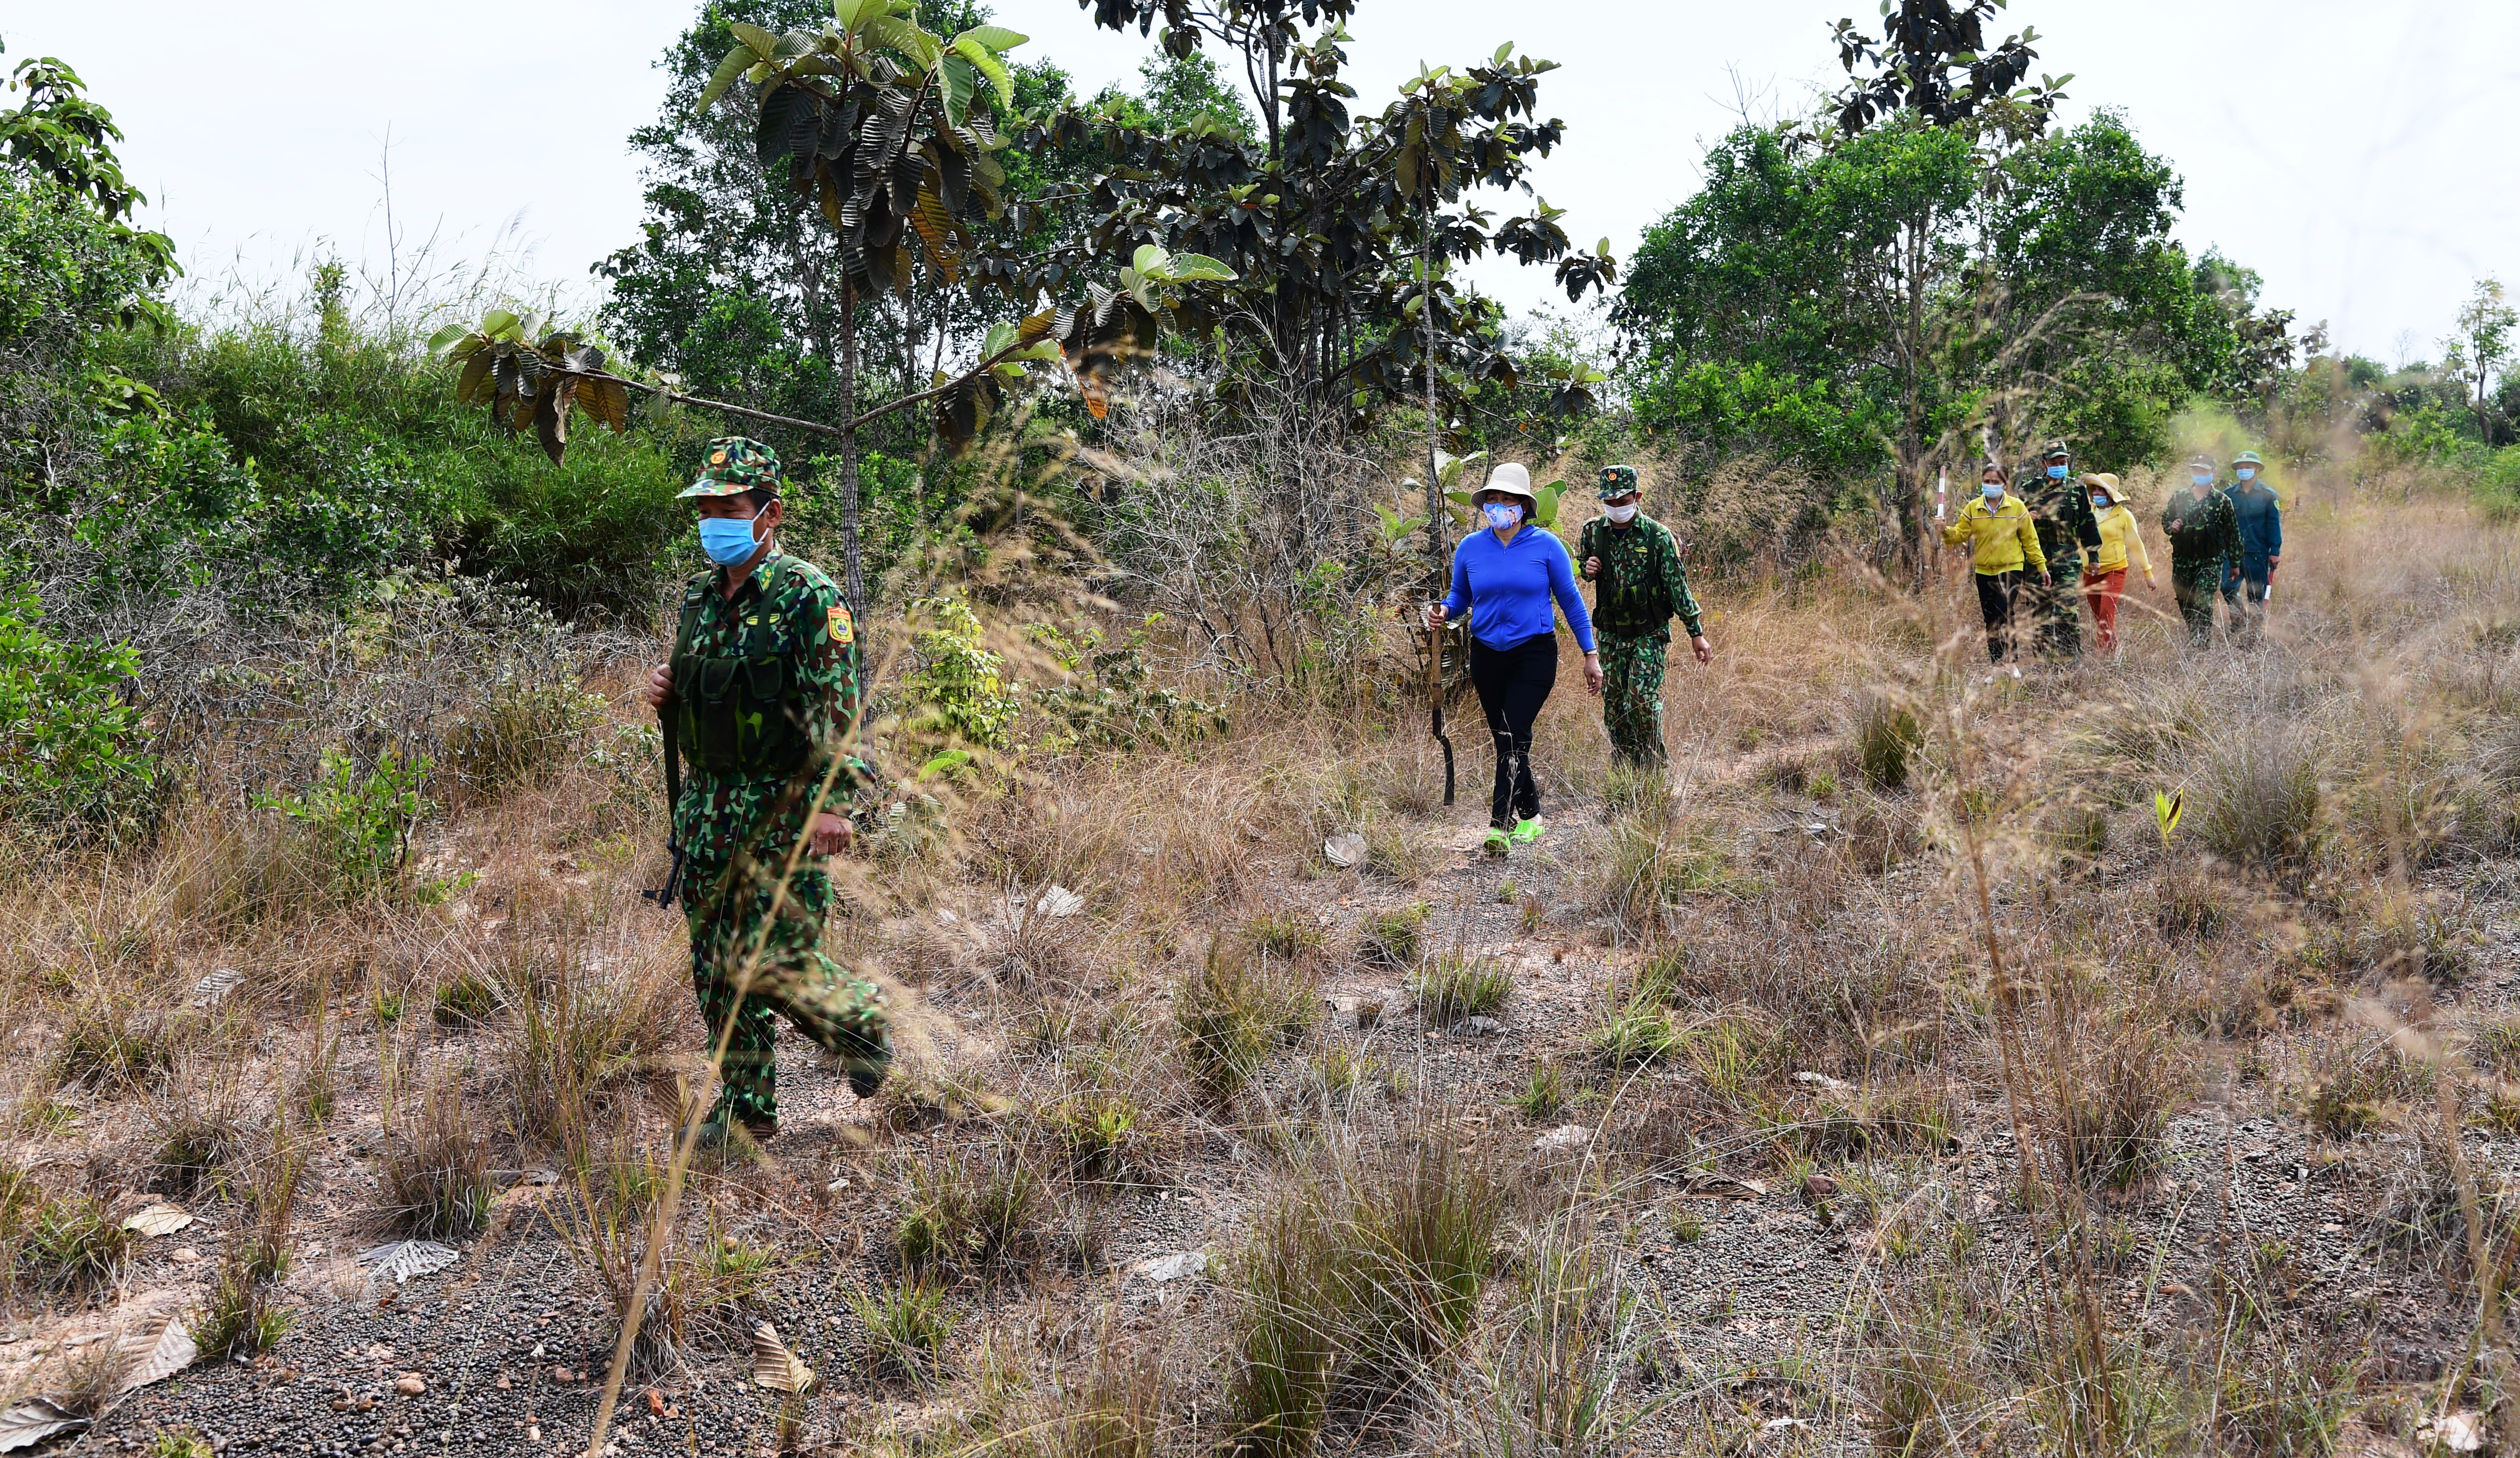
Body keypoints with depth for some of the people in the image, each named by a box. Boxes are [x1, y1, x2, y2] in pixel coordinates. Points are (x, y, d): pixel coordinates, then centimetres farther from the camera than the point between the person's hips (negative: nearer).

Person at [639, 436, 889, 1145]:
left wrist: (830, 802, -23)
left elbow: (836, 709, -17)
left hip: (782, 807, -7)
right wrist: (665, 691, 2)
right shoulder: (700, 595, 12)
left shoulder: (809, 596, -11)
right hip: (707, 802, 7)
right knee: (718, 965, 10)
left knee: (769, 962, -9)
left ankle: (864, 1020, 18)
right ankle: (745, 1105, 21)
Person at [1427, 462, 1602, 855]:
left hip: (1535, 653, -4)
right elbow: (1460, 595, 15)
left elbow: (1571, 600, 2)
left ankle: (1499, 827, -20)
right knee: (1506, 740, 11)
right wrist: (1444, 611, -10)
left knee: (1513, 736, -16)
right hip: (1487, 655, 4)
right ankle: (1530, 816, 29)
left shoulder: (1546, 546, -5)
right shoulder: (1470, 548, 3)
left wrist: (1591, 654, 1)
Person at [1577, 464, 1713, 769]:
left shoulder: (1658, 535, -10)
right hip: (1610, 633, 4)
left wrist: (1696, 633, -6)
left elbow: (1677, 585, -7)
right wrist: (1588, 570, -7)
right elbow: (1581, 566, 20)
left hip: (1649, 633, -4)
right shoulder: (1593, 531, 1)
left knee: (1643, 698, -16)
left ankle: (1654, 764, -2)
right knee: (1613, 702, 6)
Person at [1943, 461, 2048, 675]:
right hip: (1984, 571, 3)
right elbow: (1960, 534, 3)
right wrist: (1946, 531, -18)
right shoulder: (1972, 509, 3)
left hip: (2011, 569, -3)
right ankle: (1996, 665, 14)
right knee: (1991, 620, 7)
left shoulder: (2017, 507, -1)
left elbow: (2030, 539, 4)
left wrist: (2041, 565, 6)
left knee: (2003, 612, -18)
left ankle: (2013, 661, -6)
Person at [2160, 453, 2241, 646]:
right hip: (2182, 561, 4)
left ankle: (2201, 644, -15)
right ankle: (2194, 639, 23)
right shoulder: (2179, 498, 9)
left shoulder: (2222, 501, 1)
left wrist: (2235, 563, 5)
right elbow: (2165, 521, 19)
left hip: (2211, 562, -4)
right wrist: (2171, 527, -7)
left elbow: (2233, 534, 5)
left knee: (2203, 603, -15)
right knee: (2185, 605, 7)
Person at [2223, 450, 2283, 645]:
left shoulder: (2268, 495, 0)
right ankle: (2240, 620, 15)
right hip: (2233, 552, 2)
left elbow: (2274, 524, 0)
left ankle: (2255, 637, 12)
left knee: (2257, 596, 3)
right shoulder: (2230, 495, 7)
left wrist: (2275, 552, -6)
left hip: (2259, 554, -2)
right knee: (2228, 588, -10)